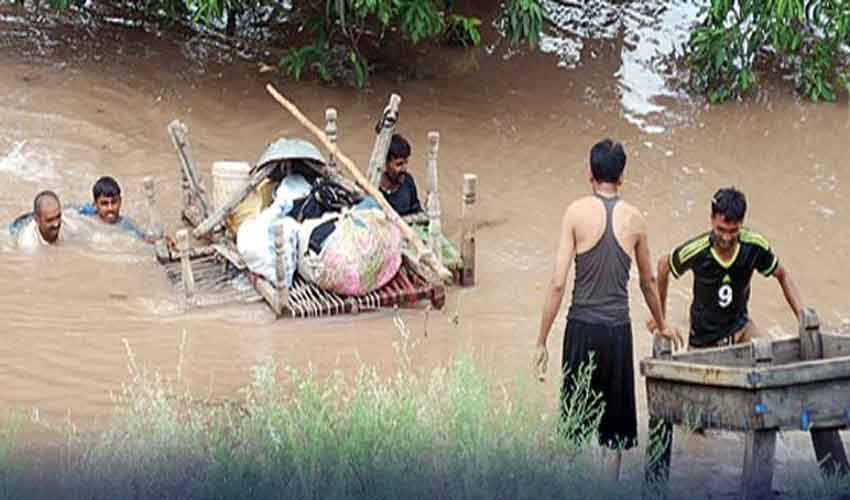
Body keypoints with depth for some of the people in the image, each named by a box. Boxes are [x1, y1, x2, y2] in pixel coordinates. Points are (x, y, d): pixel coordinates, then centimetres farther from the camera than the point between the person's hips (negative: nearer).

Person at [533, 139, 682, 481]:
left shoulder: (577, 212, -5)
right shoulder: (634, 218, 4)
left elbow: (558, 283, -9)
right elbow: (648, 282, 18)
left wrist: (541, 343, -3)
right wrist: (662, 326, 35)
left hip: (583, 327, -2)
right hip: (619, 328, 2)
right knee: (614, 424, 12)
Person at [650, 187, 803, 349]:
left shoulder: (754, 246, -19)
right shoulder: (695, 251, -25)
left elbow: (782, 275, -1)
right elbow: (663, 264, -3)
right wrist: (660, 315, 6)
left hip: (740, 325, 1)